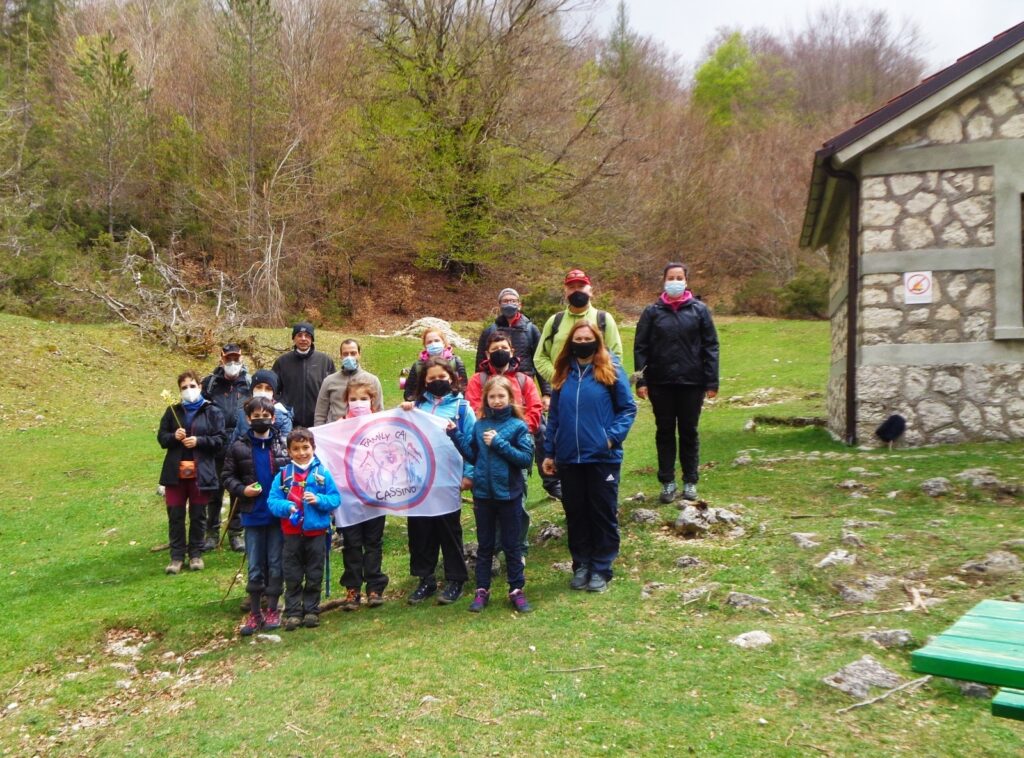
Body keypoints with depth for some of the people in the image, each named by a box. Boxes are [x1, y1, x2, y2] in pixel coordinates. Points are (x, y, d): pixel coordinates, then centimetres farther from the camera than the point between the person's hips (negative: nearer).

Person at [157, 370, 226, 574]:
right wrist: (173, 436, -11)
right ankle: (177, 556, 14)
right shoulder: (172, 411, 8)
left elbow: (219, 440, -4)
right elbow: (161, 437, 9)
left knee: (198, 515, 6)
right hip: (175, 472, 2)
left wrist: (199, 441, -18)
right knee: (175, 515, 4)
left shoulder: (212, 412, 0)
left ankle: (196, 554, 20)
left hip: (201, 473, -2)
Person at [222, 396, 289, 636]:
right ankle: (254, 613, 18)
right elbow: (228, 477, 6)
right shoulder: (239, 447, 0)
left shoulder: (284, 445, -4)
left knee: (276, 563, 7)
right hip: (253, 515, 1)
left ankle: (272, 610, 20)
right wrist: (242, 490, -10)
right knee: (254, 566, 8)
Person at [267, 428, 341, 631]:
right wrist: (286, 506, -23)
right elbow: (272, 501, -4)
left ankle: (312, 610, 22)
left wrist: (319, 500, -20)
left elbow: (336, 498, -3)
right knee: (292, 577, 8)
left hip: (316, 532, 0)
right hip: (291, 534, 0)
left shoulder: (322, 473, -2)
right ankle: (293, 613, 17)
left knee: (314, 576, 10)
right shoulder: (283, 474, -1)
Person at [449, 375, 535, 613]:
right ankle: (482, 590, 21)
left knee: (511, 545, 9)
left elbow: (526, 458, -13)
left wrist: (499, 443, -18)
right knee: (484, 545, 13)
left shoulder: (518, 426, -7)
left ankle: (516, 590, 19)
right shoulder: (479, 426, 3)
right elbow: (472, 456, 5)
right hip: (483, 493, 3)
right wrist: (456, 435, -4)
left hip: (509, 494, -3)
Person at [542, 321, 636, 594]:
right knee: (575, 513, 11)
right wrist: (549, 452, 10)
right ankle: (581, 565, 24)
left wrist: (613, 436, -15)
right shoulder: (563, 374, 8)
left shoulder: (611, 371, -3)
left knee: (604, 513, 5)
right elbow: (554, 415, 12)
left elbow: (628, 408, -2)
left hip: (602, 457, -3)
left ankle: (601, 568, 16)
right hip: (568, 458, 4)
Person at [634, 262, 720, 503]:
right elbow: (640, 347, 1)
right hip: (660, 383, 0)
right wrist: (640, 380, -7)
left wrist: (712, 381, -4)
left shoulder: (699, 310, 2)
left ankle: (690, 482, 19)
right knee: (664, 432, 7)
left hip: (692, 383, 0)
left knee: (689, 432, 8)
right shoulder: (652, 312, 2)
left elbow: (710, 347, 1)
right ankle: (667, 482, 17)